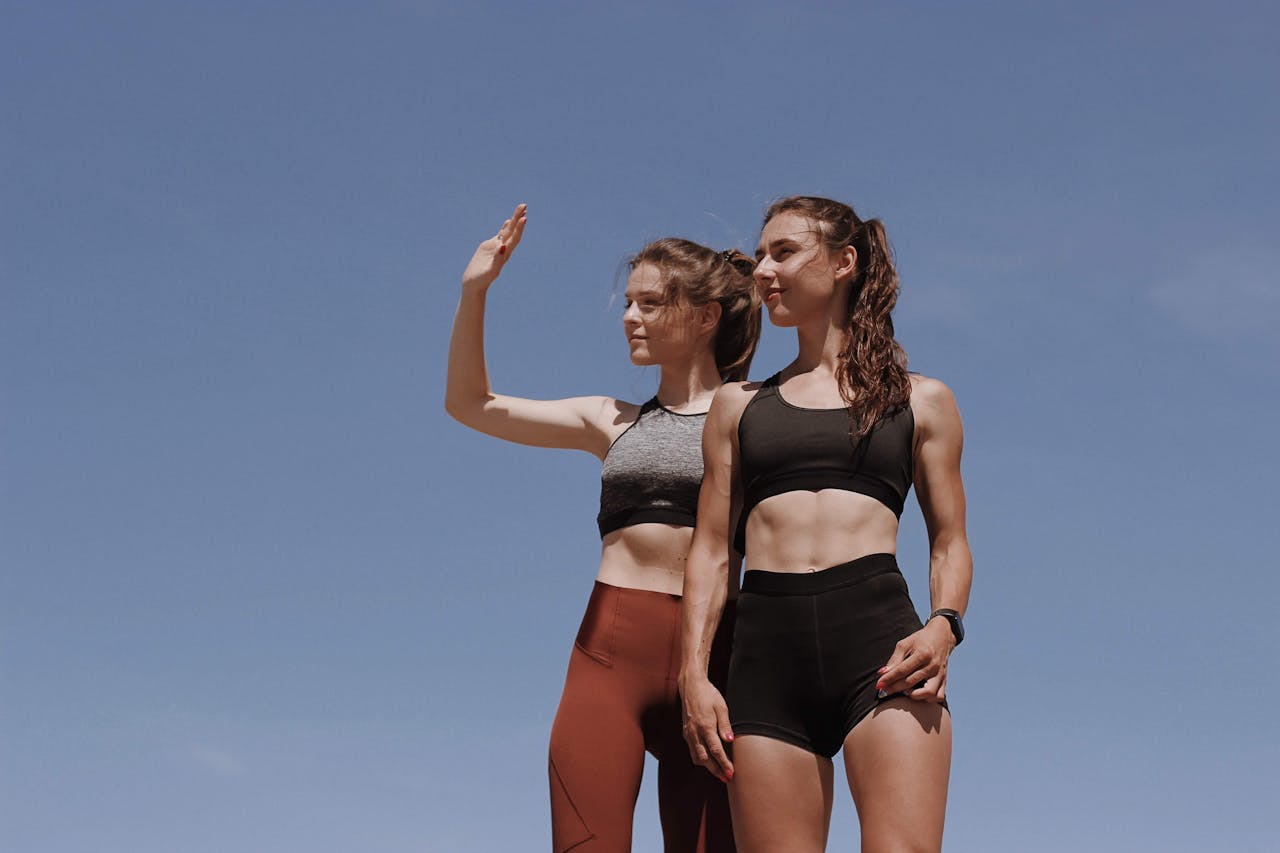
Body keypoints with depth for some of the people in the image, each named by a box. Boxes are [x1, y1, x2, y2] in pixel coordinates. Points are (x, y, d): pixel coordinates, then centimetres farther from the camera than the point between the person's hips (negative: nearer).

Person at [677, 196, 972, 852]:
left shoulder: (920, 401, 17)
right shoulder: (739, 404, 22)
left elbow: (950, 542, 14)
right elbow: (711, 549, 17)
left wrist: (943, 626, -7)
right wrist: (693, 673, 4)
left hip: (878, 642, -2)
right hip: (767, 651, 3)